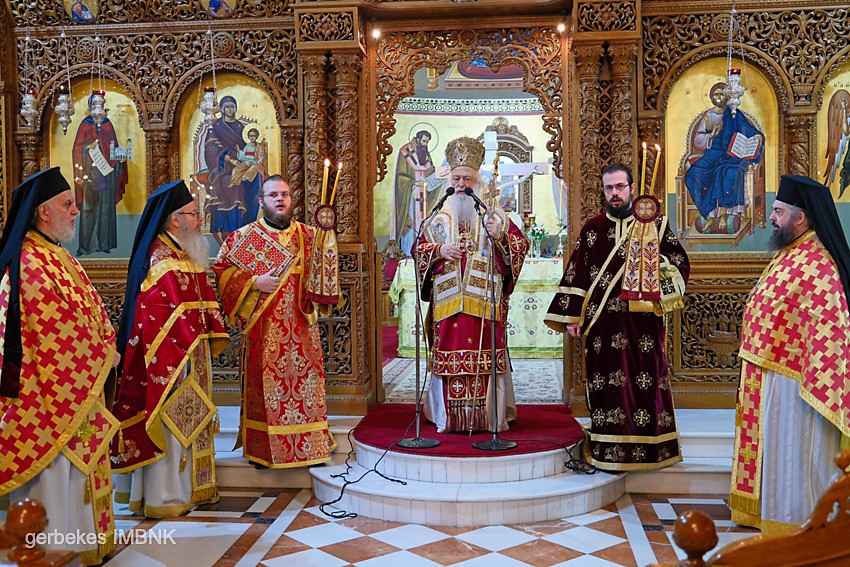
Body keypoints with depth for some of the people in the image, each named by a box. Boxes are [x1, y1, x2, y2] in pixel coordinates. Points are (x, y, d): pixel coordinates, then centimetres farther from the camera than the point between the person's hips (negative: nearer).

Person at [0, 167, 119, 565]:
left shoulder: (60, 258, 13)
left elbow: (91, 310, 16)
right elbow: (60, 331, -21)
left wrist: (109, 347, 5)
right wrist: (103, 355, -12)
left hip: (80, 385, 10)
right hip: (52, 390, -10)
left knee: (76, 463, 18)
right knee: (56, 465, 0)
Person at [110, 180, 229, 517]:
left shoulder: (188, 253, 15)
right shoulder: (161, 257, -16)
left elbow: (205, 298, 17)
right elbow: (161, 309, -22)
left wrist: (215, 334, 9)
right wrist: (184, 346, -21)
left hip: (192, 348, 10)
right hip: (170, 351, -10)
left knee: (191, 419, 16)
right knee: (170, 420, -2)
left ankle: (190, 487, 27)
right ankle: (164, 497, 8)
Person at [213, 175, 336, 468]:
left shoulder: (308, 235, 12)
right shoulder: (242, 237, 5)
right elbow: (221, 270, 1)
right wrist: (255, 282, -12)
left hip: (300, 327, 2)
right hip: (263, 329, -2)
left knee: (305, 379, 3)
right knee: (265, 384, 1)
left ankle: (312, 443, 13)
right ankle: (263, 448, 12)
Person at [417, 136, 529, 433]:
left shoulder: (493, 213, 10)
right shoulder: (440, 216, 15)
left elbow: (521, 243, 6)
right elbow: (420, 248, 14)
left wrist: (501, 237, -14)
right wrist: (439, 250, -6)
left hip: (484, 300, -1)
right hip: (448, 300, 2)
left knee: (485, 354, -4)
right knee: (450, 355, -1)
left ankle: (488, 416, 4)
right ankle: (451, 417, 6)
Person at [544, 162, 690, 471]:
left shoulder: (654, 224, 7)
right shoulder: (592, 229, 11)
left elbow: (681, 264, 8)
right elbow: (576, 275, 9)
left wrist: (659, 263, -14)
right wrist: (571, 316, 3)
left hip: (643, 320, -1)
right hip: (602, 322, 1)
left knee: (647, 380, -1)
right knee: (607, 384, 0)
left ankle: (649, 446, 11)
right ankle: (609, 451, 8)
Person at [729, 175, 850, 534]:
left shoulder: (817, 265, -20)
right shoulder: (788, 255, 11)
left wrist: (815, 384, -25)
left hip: (791, 379, -10)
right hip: (769, 373, 10)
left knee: (792, 451, 3)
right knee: (773, 446, 19)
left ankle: (794, 521, 17)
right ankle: (770, 510, 32)